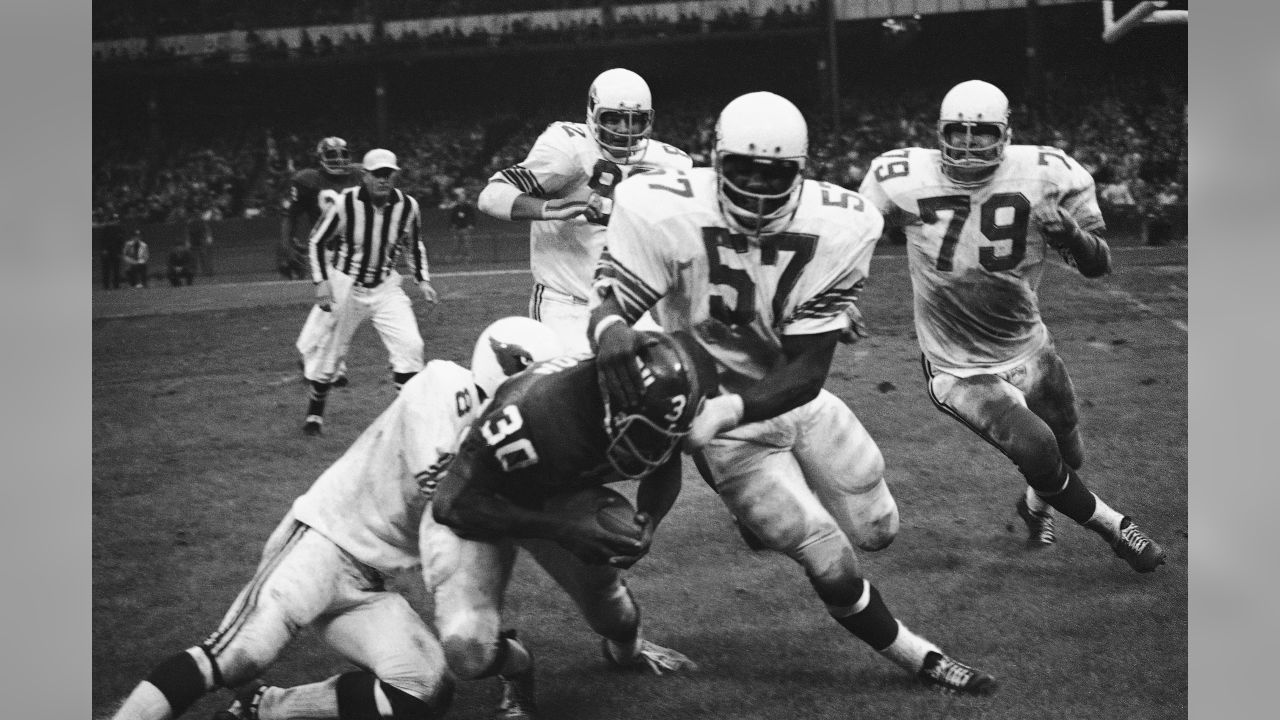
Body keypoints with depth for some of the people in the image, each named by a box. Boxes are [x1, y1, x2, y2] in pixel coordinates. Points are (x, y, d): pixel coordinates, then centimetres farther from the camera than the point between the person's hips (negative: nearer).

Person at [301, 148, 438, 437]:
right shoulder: (346, 203, -18)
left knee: (410, 345, -13)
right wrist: (321, 281, -14)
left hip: (385, 286, 2)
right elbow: (316, 241, -6)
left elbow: (415, 245, 10)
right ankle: (314, 411, 28)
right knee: (330, 351, 6)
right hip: (345, 285, -2)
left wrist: (422, 280, 1)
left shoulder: (407, 206, -9)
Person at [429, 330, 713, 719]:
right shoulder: (532, 408, -43)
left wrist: (649, 520, -23)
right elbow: (453, 502, -36)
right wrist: (560, 529, -43)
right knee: (468, 650, -21)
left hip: (555, 498, 5)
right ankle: (515, 666, 16)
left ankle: (626, 648, 46)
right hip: (474, 502, -5)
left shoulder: (656, 403, -24)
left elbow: (665, 467, -1)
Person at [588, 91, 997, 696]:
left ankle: (766, 513, 45)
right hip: (726, 426, -4)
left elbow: (807, 371, -21)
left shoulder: (838, 229, -21)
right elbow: (607, 305, -21)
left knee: (876, 532, 18)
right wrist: (610, 328, -47)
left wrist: (726, 409, -38)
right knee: (833, 568, -6)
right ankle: (918, 658, 22)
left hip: (797, 399, 4)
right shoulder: (665, 214, -27)